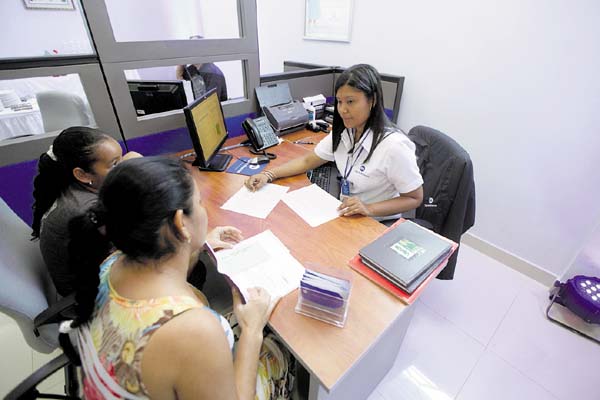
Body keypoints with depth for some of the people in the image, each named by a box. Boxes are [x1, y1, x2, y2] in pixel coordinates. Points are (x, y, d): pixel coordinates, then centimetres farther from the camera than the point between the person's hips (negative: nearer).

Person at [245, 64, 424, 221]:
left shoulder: (393, 145, -25)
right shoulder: (342, 132, -5)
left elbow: (415, 199, -15)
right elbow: (308, 160, 4)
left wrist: (369, 209, -29)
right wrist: (268, 175, -8)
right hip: (346, 215, 6)